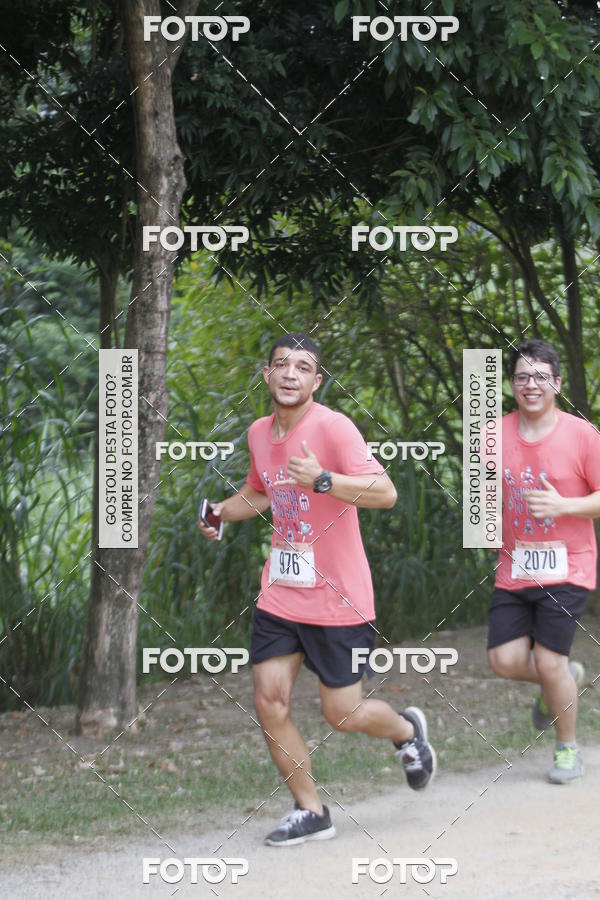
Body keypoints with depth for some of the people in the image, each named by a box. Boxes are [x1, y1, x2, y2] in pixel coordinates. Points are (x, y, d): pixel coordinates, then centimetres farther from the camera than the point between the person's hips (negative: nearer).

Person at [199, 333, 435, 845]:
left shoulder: (332, 427, -16)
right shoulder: (259, 433, 6)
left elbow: (384, 493, -26)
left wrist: (322, 479, -37)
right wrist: (222, 512, 8)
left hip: (338, 600, -6)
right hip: (280, 595, 6)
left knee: (342, 715, 2)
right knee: (270, 701, -4)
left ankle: (407, 731, 35)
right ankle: (310, 813, 11)